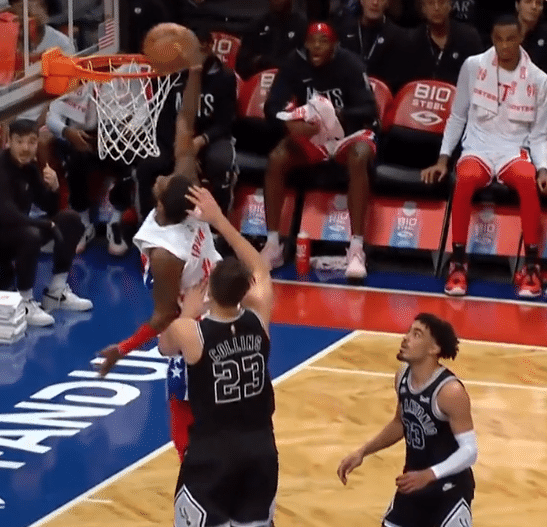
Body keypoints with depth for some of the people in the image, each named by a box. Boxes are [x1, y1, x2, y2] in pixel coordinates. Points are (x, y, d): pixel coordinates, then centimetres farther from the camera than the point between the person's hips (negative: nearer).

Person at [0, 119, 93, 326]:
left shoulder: (30, 166, 3)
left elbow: (49, 208, 6)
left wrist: (53, 188, -17)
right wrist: (48, 225, -24)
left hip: (19, 228, 9)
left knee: (70, 219, 0)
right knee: (31, 235, -36)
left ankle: (56, 292, 5)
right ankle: (24, 302, -19)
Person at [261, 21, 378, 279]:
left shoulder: (349, 64, -16)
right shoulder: (295, 63, -9)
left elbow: (369, 111, -20)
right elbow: (272, 106, -12)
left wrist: (338, 115, -40)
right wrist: (291, 123, -34)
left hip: (349, 132, -3)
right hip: (311, 134, 3)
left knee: (358, 158, -37)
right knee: (276, 159, -25)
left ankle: (356, 249, -37)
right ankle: (273, 245, -18)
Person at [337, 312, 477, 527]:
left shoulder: (450, 391, -27)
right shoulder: (403, 377, -2)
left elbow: (469, 450, -25)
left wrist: (428, 475, -37)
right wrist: (362, 452, 8)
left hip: (450, 489, -8)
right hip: (414, 482, 8)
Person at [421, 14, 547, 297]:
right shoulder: (473, 66, 0)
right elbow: (457, 116, 9)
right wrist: (443, 159, 2)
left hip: (514, 150, 0)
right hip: (478, 147, 0)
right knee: (465, 178, -36)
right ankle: (458, 262, -26)